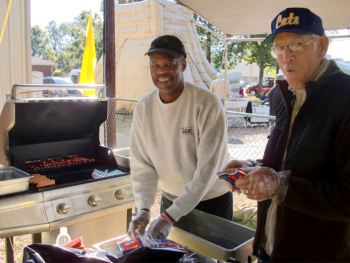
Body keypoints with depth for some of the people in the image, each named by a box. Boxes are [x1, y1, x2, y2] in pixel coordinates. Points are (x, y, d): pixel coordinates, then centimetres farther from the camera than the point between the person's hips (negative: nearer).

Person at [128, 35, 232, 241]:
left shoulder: (207, 105, -21)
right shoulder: (143, 108, -7)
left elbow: (207, 168, -24)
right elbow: (142, 165, -4)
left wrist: (170, 216, -27)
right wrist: (143, 209, -18)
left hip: (212, 202, -3)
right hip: (170, 201, 4)